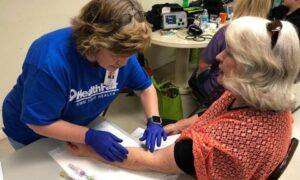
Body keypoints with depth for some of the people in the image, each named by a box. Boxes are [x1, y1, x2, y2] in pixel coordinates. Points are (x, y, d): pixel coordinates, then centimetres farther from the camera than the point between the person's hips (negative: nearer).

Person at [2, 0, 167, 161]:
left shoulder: (121, 51, -21)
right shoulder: (50, 61, -39)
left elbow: (145, 87, -7)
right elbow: (39, 123, -29)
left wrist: (153, 121, -23)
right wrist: (91, 137, -36)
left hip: (83, 124, 4)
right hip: (33, 135, -4)